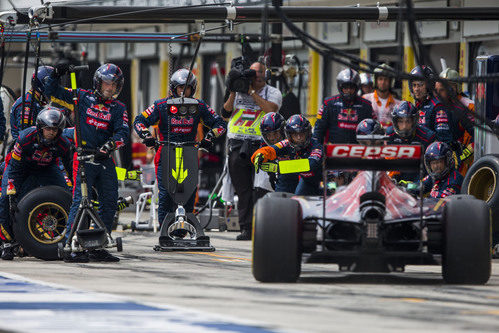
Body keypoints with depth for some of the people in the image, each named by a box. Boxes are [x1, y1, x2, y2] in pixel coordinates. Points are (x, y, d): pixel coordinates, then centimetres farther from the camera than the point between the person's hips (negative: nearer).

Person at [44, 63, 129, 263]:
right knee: (81, 200, -13)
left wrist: (110, 144, -24)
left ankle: (98, 248, 15)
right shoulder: (83, 98, 5)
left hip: (105, 159, 5)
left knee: (109, 203, 6)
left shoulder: (118, 108, 10)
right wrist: (56, 74, -8)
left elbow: (123, 132, -5)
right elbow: (51, 92, 8)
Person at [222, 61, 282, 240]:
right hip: (237, 145, 3)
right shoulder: (238, 92, 16)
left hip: (260, 143, -3)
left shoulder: (273, 93, 7)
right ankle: (246, 228, 6)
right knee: (242, 189, 3)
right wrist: (233, 93, -3)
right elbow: (225, 114, 8)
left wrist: (252, 92, -9)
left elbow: (271, 109, -13)